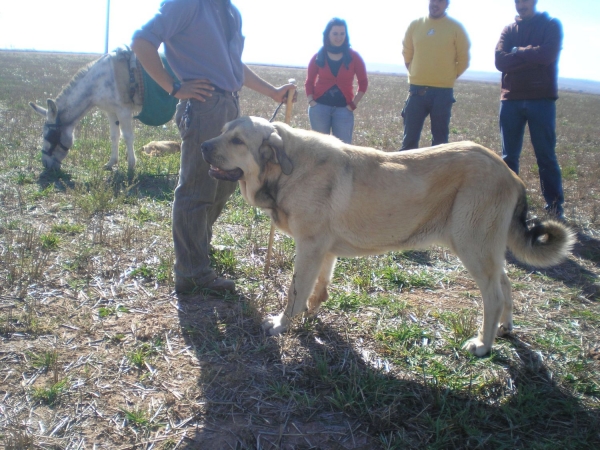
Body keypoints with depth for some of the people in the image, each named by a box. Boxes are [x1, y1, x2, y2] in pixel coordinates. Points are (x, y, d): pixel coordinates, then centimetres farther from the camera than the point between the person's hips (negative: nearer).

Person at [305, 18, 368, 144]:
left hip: (343, 108, 0)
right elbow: (309, 82, 11)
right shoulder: (318, 57, 3)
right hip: (319, 106, 1)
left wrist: (353, 104, -1)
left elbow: (363, 82, 7)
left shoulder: (353, 57, 1)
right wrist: (310, 101, -3)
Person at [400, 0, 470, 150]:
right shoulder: (415, 25, 7)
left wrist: (448, 78, 4)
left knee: (440, 140, 4)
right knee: (410, 138, 2)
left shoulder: (456, 28, 0)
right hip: (417, 89, 2)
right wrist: (417, 74, 10)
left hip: (443, 92, -1)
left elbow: (463, 59, 6)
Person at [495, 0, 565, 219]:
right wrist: (530, 56, -10)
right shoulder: (509, 29, 13)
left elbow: (547, 55, -12)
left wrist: (516, 53, -3)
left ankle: (555, 206, 3)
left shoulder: (551, 25, 7)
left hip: (541, 99, -2)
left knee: (546, 155, -1)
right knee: (509, 155, 5)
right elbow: (500, 61, -4)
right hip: (510, 99, 3)